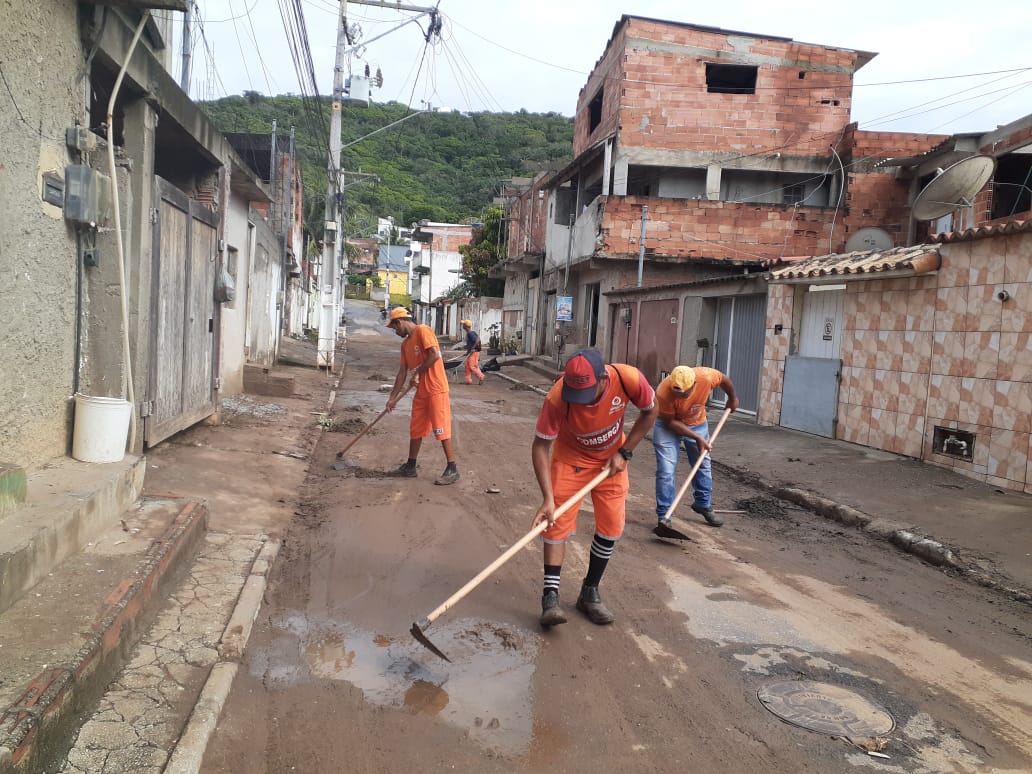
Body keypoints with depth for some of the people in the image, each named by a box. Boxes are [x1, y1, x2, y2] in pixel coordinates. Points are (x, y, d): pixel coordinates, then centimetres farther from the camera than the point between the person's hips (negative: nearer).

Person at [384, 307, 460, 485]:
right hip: (421, 392, 9)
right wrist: (393, 397, 14)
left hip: (436, 389, -9)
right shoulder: (405, 344, 15)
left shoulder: (422, 330, -10)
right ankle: (410, 467, 23)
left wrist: (417, 373, -11)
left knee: (441, 429, -6)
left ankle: (452, 469, -1)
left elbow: (435, 355, -21)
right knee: (415, 429, 13)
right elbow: (402, 372, 16)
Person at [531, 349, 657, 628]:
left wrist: (624, 452, -13)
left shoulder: (629, 379, -32)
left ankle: (590, 593, 19)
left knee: (611, 527, 3)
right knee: (557, 522, -11)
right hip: (571, 457, -2)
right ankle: (551, 595, -1)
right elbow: (540, 447, -25)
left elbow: (650, 411, -10)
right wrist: (548, 498, -32)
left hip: (611, 458, 2)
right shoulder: (557, 398, -35)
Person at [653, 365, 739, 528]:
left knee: (703, 465, 13)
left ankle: (704, 505, 33)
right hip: (668, 426, -3)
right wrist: (697, 438, -26)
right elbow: (670, 422, -24)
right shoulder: (663, 392, -37)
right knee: (666, 471, -11)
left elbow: (724, 380, -7)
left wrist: (732, 398, 11)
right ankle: (664, 516, -2)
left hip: (697, 423, 4)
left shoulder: (707, 376, -31)